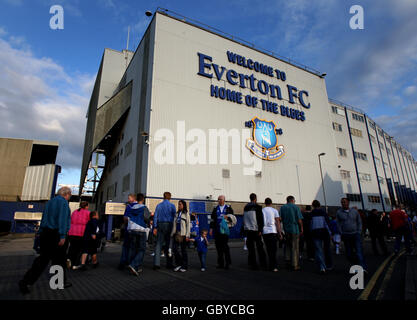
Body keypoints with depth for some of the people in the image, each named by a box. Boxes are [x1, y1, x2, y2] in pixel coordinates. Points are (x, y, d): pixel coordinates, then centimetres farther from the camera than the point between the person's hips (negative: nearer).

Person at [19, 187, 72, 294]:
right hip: (56, 234, -7)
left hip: (45, 233, 7)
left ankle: (25, 281, 7)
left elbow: (43, 219, 17)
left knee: (43, 258, 13)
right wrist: (62, 236, -20)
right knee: (59, 260, 5)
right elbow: (62, 219, -19)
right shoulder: (63, 202, -10)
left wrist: (41, 233, 19)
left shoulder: (49, 202, 16)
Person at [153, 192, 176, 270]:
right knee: (169, 244, 8)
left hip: (160, 225, 2)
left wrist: (155, 227, 3)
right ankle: (169, 264, 16)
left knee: (158, 244, 4)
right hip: (168, 225, -1)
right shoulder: (172, 206, -2)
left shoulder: (159, 205, 5)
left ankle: (156, 263, -3)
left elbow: (155, 216, 2)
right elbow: (174, 217, -3)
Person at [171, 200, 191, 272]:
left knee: (183, 250, 2)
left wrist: (187, 235, -10)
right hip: (176, 234, 5)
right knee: (174, 249, -1)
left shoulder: (186, 214, -1)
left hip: (183, 234, -4)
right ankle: (179, 264, 16)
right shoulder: (176, 214, 13)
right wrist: (172, 234, 9)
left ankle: (184, 266, 13)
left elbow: (188, 225, -4)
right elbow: (174, 224, 14)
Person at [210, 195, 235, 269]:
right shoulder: (215, 208, 14)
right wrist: (211, 228, 10)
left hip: (225, 230, -3)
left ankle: (227, 263, 7)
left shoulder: (228, 208, 7)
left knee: (225, 246, -7)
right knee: (218, 246, 4)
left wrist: (227, 217, -13)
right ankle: (220, 263, 16)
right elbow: (212, 219, 15)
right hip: (217, 230, 3)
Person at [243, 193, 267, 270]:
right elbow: (260, 219, -12)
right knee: (260, 247, 5)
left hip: (247, 229, 5)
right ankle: (263, 264, 9)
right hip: (255, 229, -4)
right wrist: (260, 230, -9)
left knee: (250, 248, 7)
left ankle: (253, 265, 8)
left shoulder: (245, 207, 10)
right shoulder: (257, 207, -8)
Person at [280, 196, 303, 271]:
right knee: (295, 247, 4)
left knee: (288, 245, 21)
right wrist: (302, 228, 5)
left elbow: (280, 219, 2)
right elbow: (299, 220, -7)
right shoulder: (296, 207, -4)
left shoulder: (282, 207, 6)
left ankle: (288, 259, 13)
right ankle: (295, 265, 9)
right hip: (295, 229, -3)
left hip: (286, 229, 3)